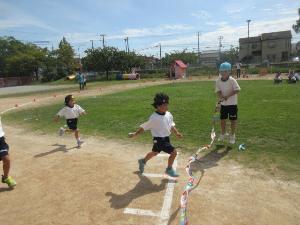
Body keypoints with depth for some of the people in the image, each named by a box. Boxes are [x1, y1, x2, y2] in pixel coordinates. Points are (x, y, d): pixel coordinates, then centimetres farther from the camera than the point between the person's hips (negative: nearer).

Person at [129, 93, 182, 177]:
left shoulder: (168, 114, -4)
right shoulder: (154, 118, -25)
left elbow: (171, 125, 9)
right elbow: (144, 127, -18)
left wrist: (176, 133, -3)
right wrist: (135, 134, -16)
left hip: (166, 138, 8)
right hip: (159, 139, -8)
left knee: (155, 152, 27)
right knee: (173, 152, -8)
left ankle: (143, 161, 53)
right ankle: (169, 169, 17)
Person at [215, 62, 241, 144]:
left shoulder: (232, 80, -16)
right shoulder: (218, 80, -4)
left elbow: (237, 90, -20)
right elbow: (218, 90, -2)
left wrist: (228, 96, -27)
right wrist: (221, 96, -22)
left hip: (232, 103, -4)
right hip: (223, 103, 4)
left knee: (233, 120, 5)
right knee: (222, 119, 12)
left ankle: (232, 135, 21)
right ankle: (223, 134, 30)